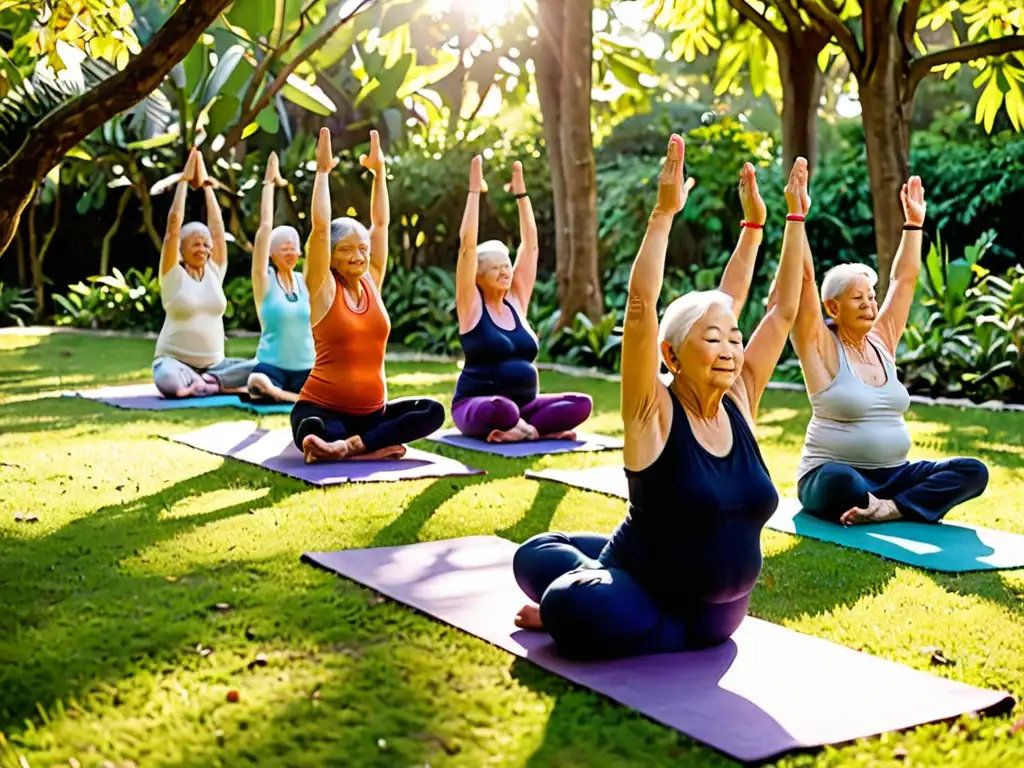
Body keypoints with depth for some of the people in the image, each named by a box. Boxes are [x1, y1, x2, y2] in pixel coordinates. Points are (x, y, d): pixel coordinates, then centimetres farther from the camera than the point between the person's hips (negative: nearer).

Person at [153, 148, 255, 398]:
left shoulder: (214, 271, 9)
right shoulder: (173, 274, -2)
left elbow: (217, 224, 6)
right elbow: (174, 224, -8)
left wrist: (206, 185, 10)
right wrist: (184, 181, -3)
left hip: (215, 364, 4)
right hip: (175, 361, -4)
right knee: (168, 380, -40)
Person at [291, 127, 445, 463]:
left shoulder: (371, 282, 8)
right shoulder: (323, 289, -4)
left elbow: (381, 222, 12)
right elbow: (320, 226, -13)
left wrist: (378, 170, 13)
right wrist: (323, 171, -8)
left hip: (372, 410, 5)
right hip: (322, 407, -5)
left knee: (432, 411, -21)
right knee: (314, 434, -39)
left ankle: (350, 445, -22)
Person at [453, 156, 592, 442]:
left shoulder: (516, 301, 8)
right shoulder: (471, 306, -4)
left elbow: (530, 243, 7)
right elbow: (467, 244, -13)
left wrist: (520, 191, 5)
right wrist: (475, 190, -13)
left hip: (522, 406, 5)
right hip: (477, 408, -5)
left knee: (582, 404, -17)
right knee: (501, 408, -40)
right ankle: (535, 430, -13)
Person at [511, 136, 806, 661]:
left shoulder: (738, 402, -3)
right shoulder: (653, 414, -16)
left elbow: (784, 310, -1)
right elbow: (641, 302, -27)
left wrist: (794, 219, 0)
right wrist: (664, 213, -29)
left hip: (717, 609, 2)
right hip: (642, 587, -2)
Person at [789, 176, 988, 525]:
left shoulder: (882, 341, 10)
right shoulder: (821, 347, -7)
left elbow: (904, 278, 17)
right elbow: (804, 278, -17)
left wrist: (914, 221, 16)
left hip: (892, 474, 6)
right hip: (832, 476, -6)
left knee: (973, 472, -15)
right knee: (840, 482, -42)